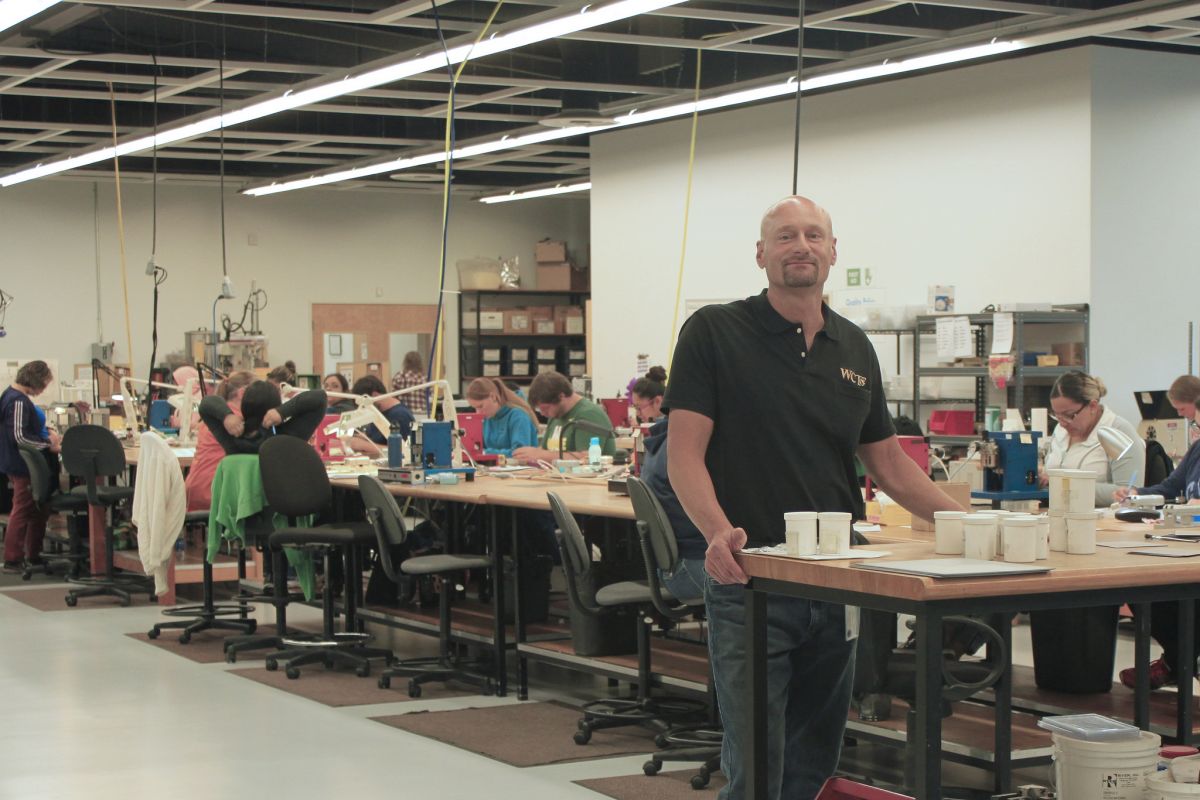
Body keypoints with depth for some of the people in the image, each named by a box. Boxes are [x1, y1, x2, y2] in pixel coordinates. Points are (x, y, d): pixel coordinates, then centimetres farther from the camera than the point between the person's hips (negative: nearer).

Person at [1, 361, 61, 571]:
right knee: (22, 511, -1)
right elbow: (19, 436, -25)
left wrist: (47, 433, 8)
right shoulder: (18, 402, -22)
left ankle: (34, 554, 26)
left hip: (20, 464, 10)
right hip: (23, 467, -10)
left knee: (39, 510, 18)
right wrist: (49, 446, -18)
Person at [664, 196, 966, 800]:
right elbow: (684, 454, -11)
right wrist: (718, 531, -29)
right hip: (748, 577, -5)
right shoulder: (715, 332, -4)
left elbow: (889, 463, 17)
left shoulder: (854, 348, 12)